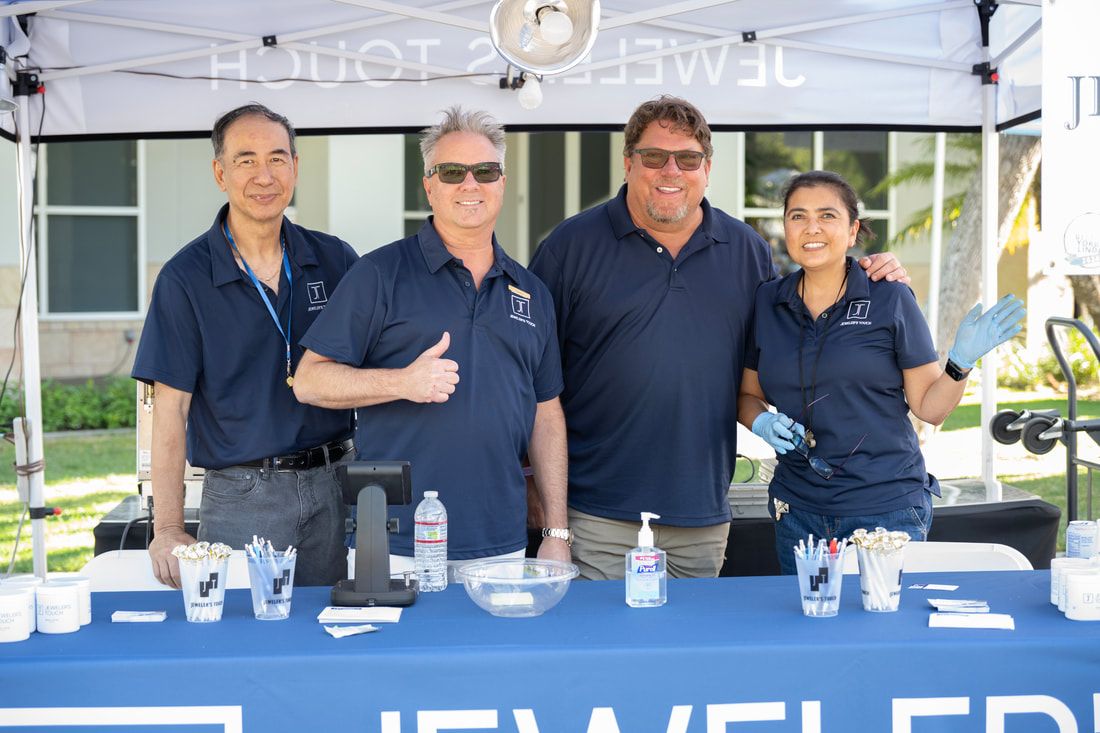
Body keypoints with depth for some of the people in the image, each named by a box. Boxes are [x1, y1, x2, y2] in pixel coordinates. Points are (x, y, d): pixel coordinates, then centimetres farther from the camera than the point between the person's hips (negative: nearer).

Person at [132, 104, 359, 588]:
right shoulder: (186, 278, -4)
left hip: (334, 490, 3)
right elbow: (170, 409, -6)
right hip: (242, 498, -3)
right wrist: (167, 530, -12)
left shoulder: (335, 261, 5)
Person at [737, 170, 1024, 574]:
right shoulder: (765, 303, 4)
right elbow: (747, 395, 14)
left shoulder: (890, 299, -4)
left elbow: (930, 407, -2)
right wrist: (762, 422, -7)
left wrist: (961, 362, -18)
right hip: (799, 509, 3)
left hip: (887, 509, -3)